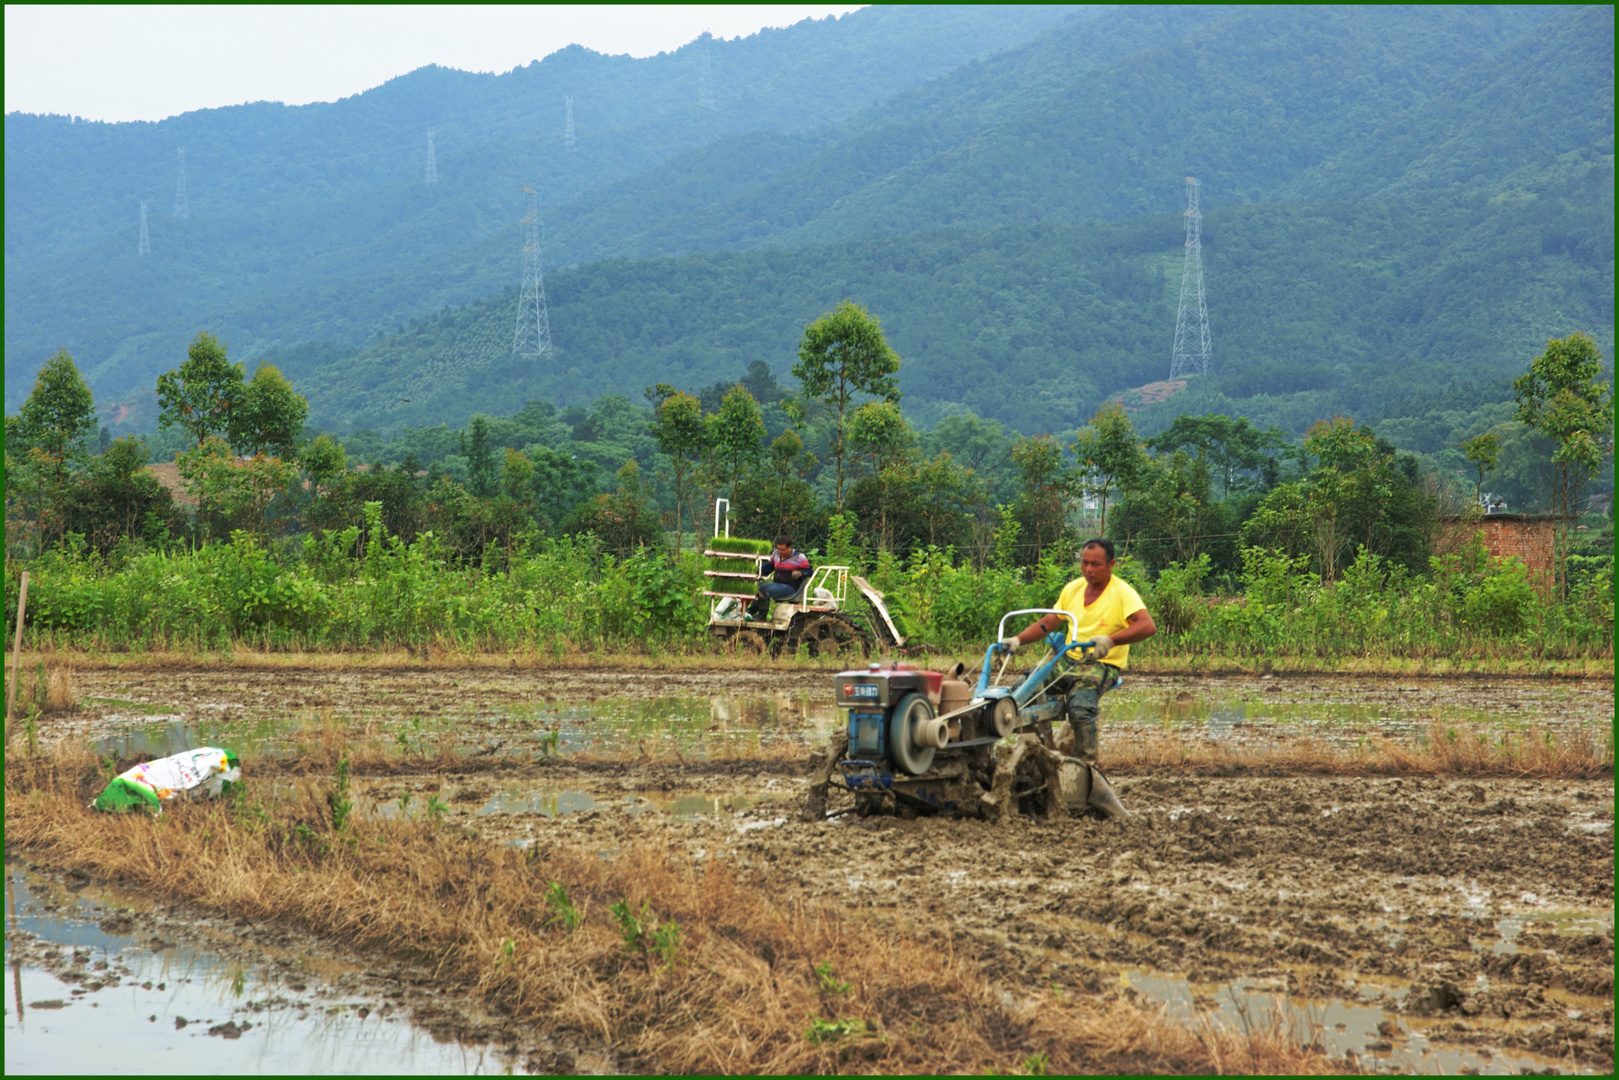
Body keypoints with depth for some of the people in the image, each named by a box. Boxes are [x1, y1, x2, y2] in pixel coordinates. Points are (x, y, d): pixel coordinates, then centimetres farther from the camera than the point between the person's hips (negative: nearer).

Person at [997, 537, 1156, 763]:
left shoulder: (1122, 593, -8)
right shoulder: (1073, 589, 11)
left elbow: (1148, 626, -23)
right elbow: (1047, 622, 16)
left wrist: (1110, 640, -36)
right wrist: (1018, 639, -1)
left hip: (1102, 665, -6)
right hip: (1069, 660, 6)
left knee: (1080, 707, -33)